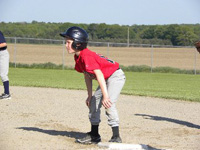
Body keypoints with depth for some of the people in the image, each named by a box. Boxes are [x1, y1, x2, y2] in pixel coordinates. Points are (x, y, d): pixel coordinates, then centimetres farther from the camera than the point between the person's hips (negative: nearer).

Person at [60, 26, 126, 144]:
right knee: (93, 103, 14)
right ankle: (94, 135, 23)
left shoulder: (86, 56, -28)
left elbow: (99, 75, -35)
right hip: (107, 79, 11)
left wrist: (105, 95, -39)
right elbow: (87, 76, 13)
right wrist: (90, 95, 15)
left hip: (116, 76, -11)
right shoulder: (78, 57, 3)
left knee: (109, 104, -22)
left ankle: (116, 137, -18)